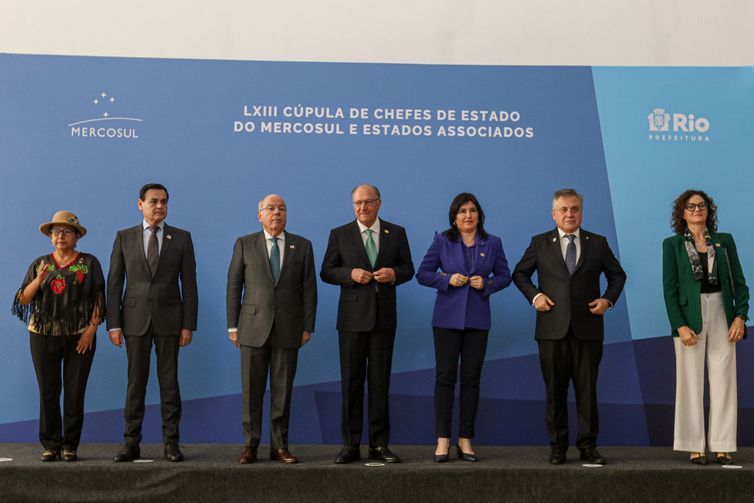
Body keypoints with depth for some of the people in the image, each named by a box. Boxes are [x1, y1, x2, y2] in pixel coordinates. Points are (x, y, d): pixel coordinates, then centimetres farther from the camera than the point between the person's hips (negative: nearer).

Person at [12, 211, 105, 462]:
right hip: (44, 336, 2)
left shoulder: (89, 263, 4)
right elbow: (23, 300, 5)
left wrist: (91, 330, -10)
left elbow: (99, 300, 0)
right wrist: (39, 279, -12)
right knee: (48, 391, 0)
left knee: (75, 392, -1)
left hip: (80, 337, -2)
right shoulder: (39, 264, 10)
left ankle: (70, 446, 6)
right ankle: (50, 445, 8)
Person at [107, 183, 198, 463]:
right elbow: (114, 283, 4)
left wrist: (189, 324, -4)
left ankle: (171, 443, 8)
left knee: (169, 382, 2)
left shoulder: (182, 238, 4)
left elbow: (189, 283, 2)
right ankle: (132, 443, 9)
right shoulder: (124, 238, 6)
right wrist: (114, 324, -3)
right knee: (136, 382, 4)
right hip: (135, 319, 1)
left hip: (169, 319, 0)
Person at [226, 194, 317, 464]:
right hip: (254, 327, -1)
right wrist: (232, 325, -1)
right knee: (252, 389, 2)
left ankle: (279, 446, 12)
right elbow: (234, 286, 4)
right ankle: (250, 445, 11)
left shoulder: (302, 246, 6)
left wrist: (308, 327, 0)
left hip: (288, 328, 1)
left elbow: (309, 288, 5)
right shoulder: (245, 244, 4)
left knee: (283, 390, 4)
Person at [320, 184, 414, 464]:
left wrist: (394, 273, -12)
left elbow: (408, 269, 10)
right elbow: (326, 272, 3)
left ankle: (379, 445, 11)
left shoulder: (396, 233, 7)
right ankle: (351, 445, 9)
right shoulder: (339, 235, 4)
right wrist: (350, 274, -15)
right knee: (351, 382, 2)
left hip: (384, 317, 1)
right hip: (352, 317, -1)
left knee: (380, 382, 4)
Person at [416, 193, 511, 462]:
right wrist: (447, 279, -13)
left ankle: (465, 440, 11)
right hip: (447, 318, -2)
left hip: (477, 319, 2)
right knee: (445, 377, -3)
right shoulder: (442, 241, 1)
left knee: (471, 379, 4)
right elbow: (422, 274, 2)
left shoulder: (493, 243, 6)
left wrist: (486, 284, -9)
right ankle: (443, 440, 2)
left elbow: (505, 276, 10)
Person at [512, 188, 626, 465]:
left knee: (587, 389, 2)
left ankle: (588, 446, 10)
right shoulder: (540, 243, 7)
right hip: (553, 328, 0)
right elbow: (519, 274, 14)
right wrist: (534, 296, -2)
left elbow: (617, 275, 17)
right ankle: (557, 446, 13)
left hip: (588, 328, 0)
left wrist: (608, 299, 0)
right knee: (555, 390, 4)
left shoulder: (598, 243, 9)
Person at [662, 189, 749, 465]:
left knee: (723, 380, 2)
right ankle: (694, 447, 7)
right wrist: (680, 326, -12)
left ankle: (722, 446, 8)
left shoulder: (725, 241, 9)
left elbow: (739, 282, 7)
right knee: (691, 382, 1)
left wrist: (740, 316, -6)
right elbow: (669, 288, -3)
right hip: (689, 318, -2)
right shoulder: (672, 244, 2)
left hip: (721, 316, 2)